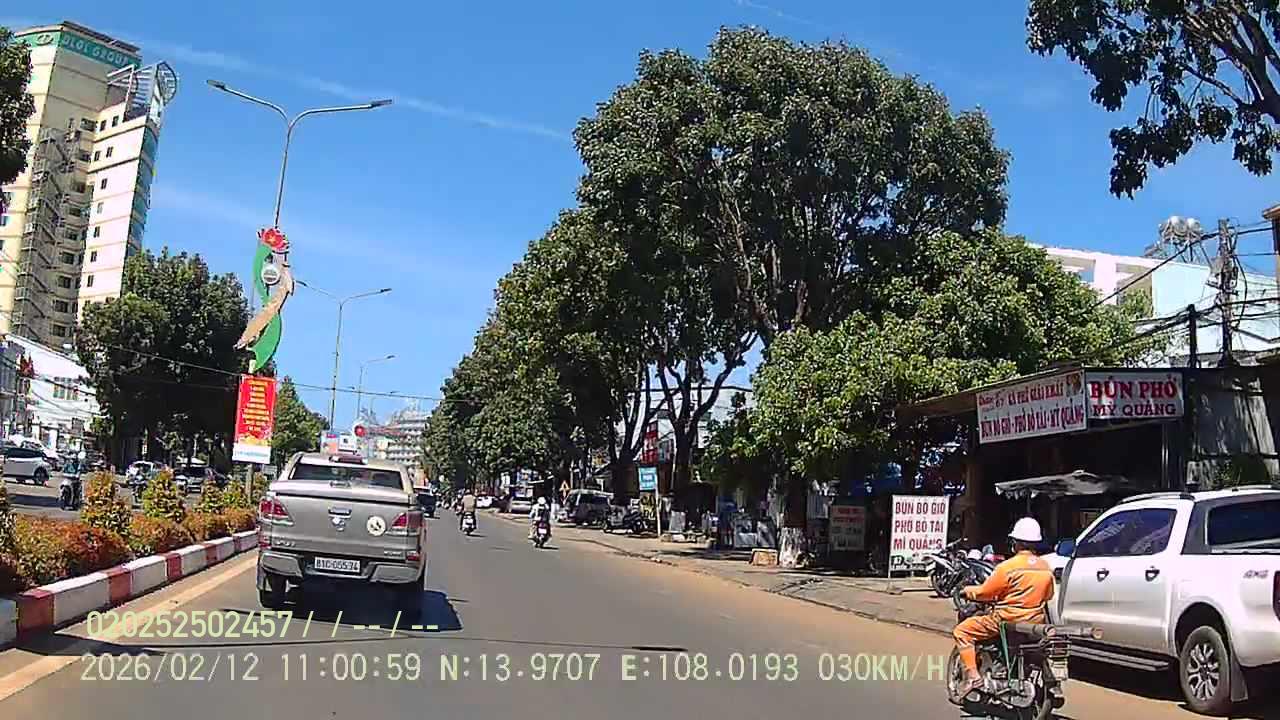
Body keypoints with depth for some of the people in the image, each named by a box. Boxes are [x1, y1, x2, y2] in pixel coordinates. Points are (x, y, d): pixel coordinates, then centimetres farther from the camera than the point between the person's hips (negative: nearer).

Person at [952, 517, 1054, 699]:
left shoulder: (1008, 567, -17)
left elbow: (985, 593, -9)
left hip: (1007, 620, -7)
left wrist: (967, 590, 10)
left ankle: (973, 676, -12)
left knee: (962, 631, 2)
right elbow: (1048, 595, 18)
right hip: (1036, 621, 7)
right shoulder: (1046, 567, 3)